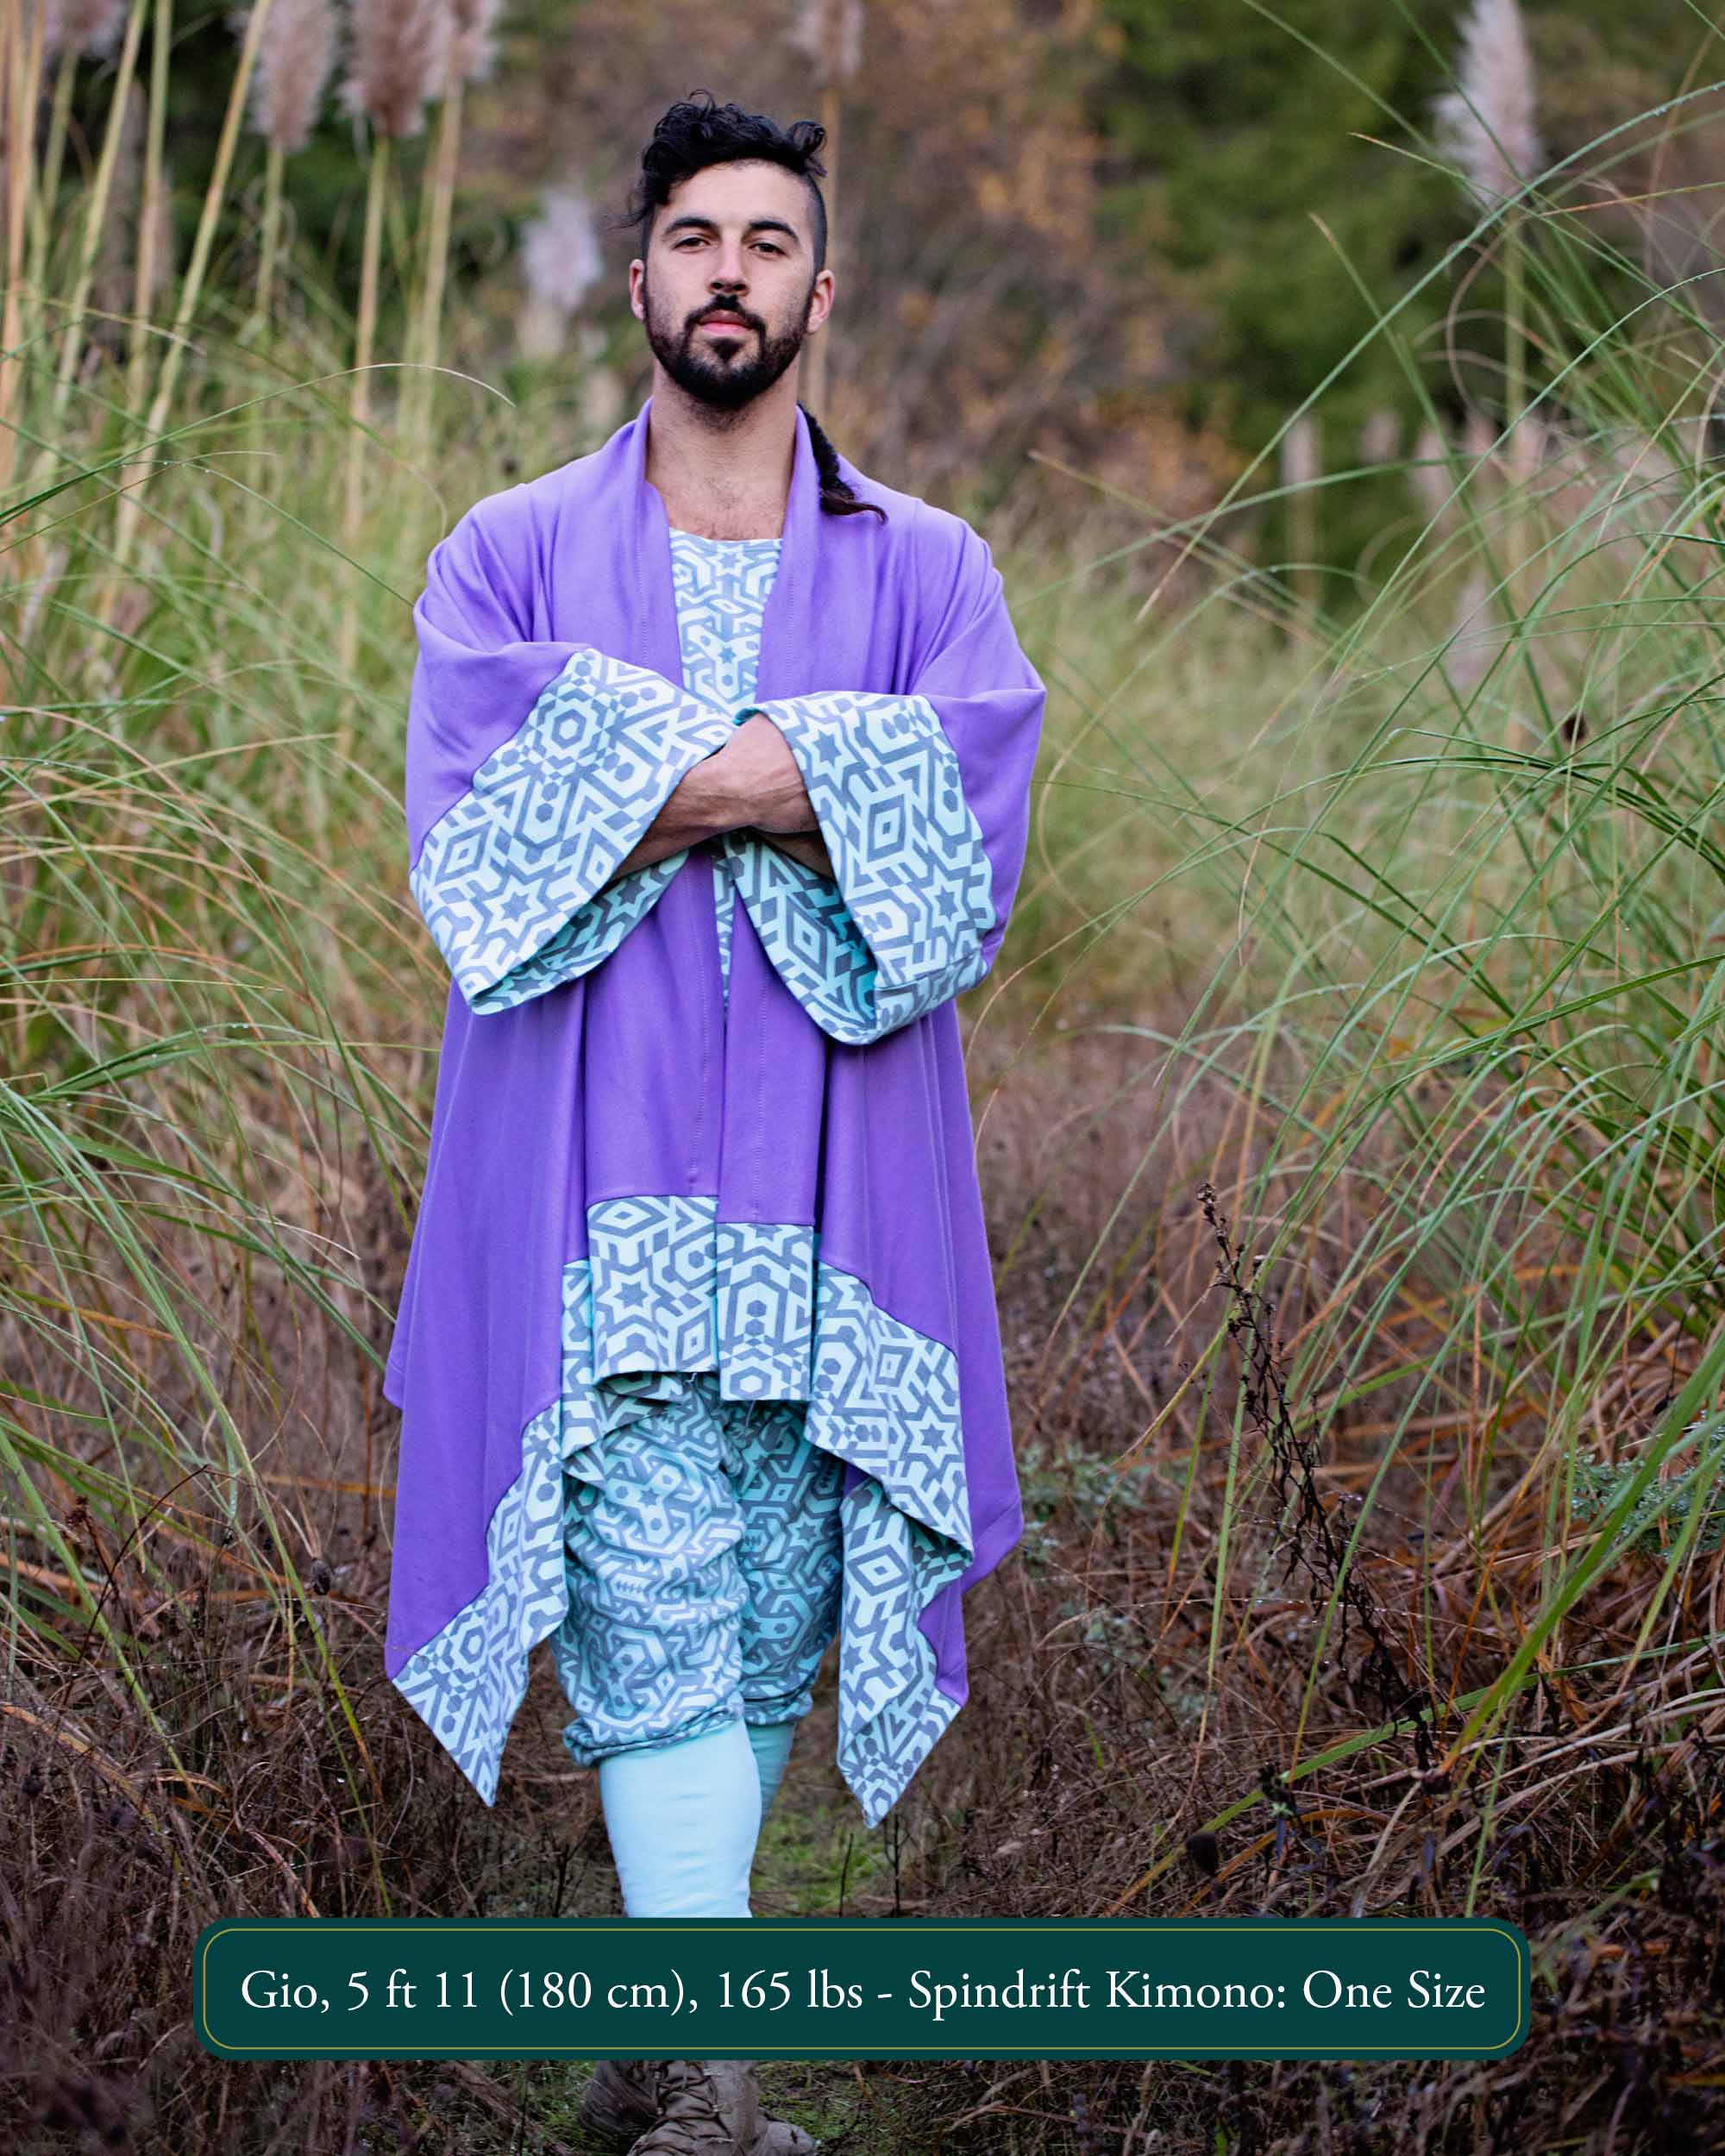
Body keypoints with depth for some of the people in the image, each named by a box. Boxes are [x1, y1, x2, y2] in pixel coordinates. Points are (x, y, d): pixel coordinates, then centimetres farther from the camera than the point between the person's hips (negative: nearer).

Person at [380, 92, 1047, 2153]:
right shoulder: (508, 558, 10)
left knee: (772, 1616, 7)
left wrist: (660, 781, -13)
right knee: (655, 1603, -11)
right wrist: (799, 777, -11)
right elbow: (466, 853, -5)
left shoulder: (927, 573, 12)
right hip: (591, 1175, -1)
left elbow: (969, 861, -4)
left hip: (828, 1182, 2)